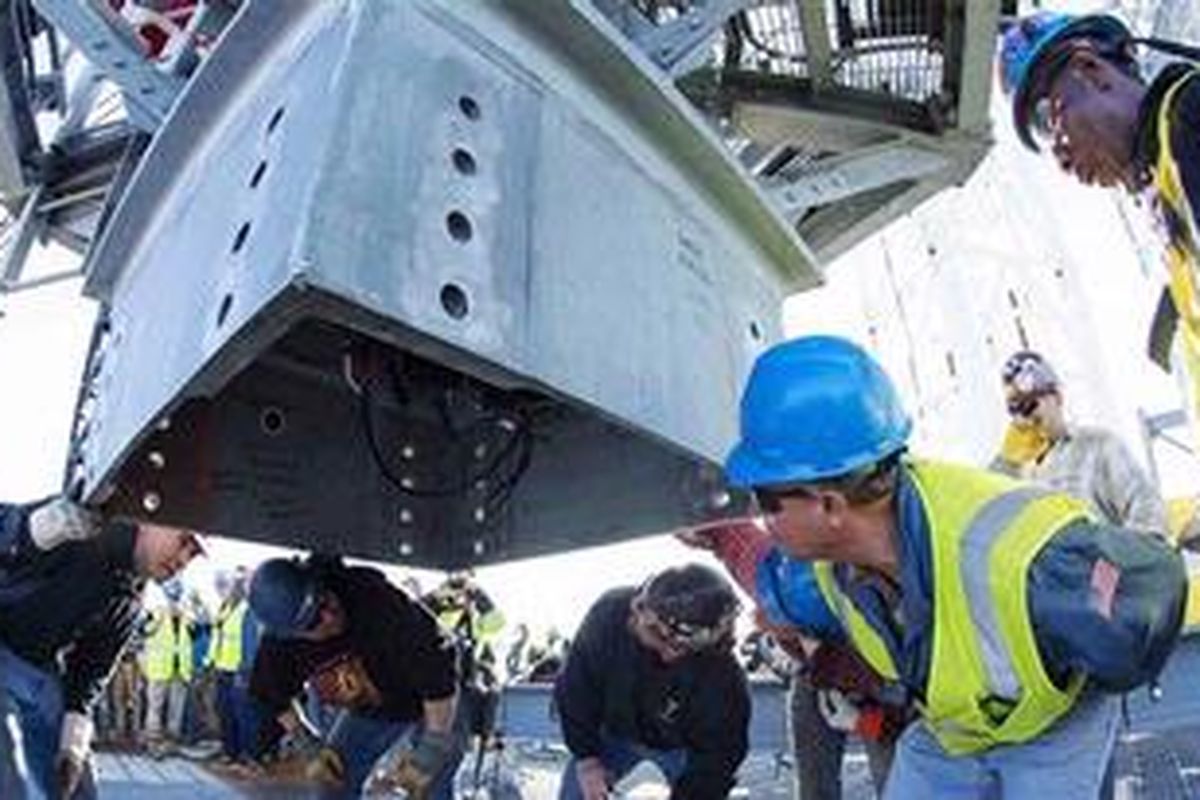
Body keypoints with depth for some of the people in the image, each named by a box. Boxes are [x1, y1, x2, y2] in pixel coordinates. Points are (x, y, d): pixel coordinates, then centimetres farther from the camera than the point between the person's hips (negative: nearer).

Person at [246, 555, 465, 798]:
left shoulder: (376, 602, -39)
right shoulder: (278, 644, -23)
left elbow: (438, 668, -35)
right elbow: (273, 696, 2)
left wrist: (433, 746, -31)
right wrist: (310, 746, -3)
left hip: (434, 706, -5)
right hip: (367, 712, 5)